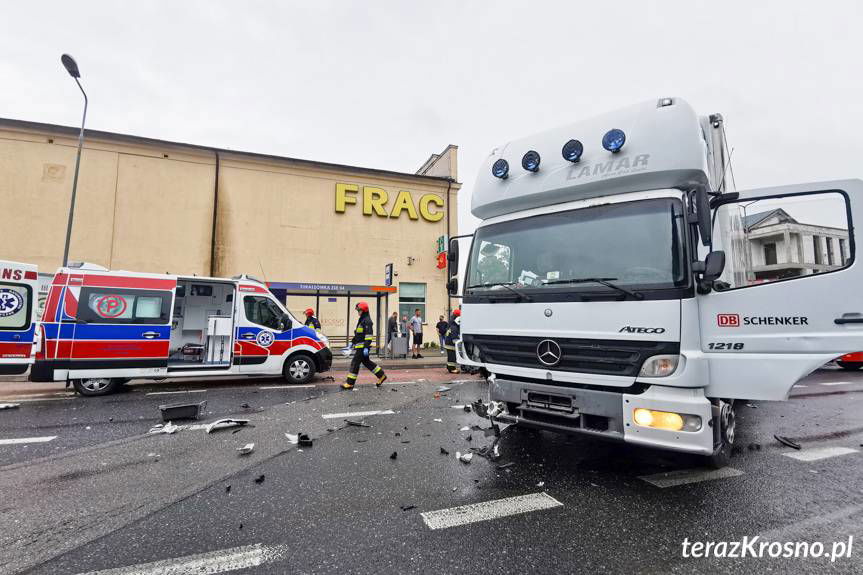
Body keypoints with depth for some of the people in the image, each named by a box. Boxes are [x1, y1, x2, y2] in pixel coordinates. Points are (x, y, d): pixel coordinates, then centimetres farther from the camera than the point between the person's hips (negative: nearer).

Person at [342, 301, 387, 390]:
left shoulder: (367, 321, -15)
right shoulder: (361, 320, 18)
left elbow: (369, 335, -21)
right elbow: (358, 334, 27)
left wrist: (366, 347, -25)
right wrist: (352, 342, 25)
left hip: (363, 347, -10)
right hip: (359, 346, 10)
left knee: (355, 362, -7)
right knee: (366, 362, 16)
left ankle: (350, 383, -1)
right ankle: (381, 375, 25)